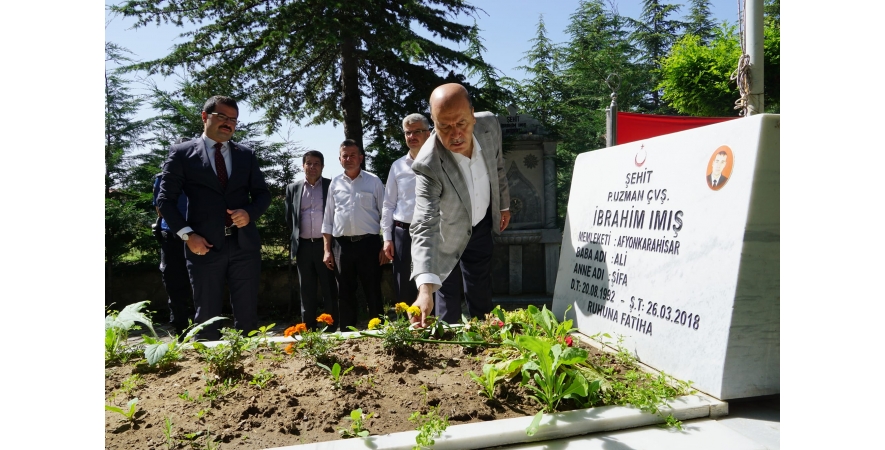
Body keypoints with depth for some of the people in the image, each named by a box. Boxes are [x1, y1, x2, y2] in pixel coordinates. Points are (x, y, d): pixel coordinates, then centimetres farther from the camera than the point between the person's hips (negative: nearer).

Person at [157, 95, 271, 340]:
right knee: (206, 316, 6)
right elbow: (166, 199, 1)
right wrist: (187, 234, -10)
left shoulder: (246, 154, 13)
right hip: (205, 246, -2)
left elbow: (263, 194, 14)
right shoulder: (182, 152, 4)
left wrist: (249, 212, -8)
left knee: (247, 314, 7)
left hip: (244, 244, 3)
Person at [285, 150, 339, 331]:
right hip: (303, 246, 2)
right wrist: (298, 234, 12)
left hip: (326, 244, -2)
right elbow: (289, 218, 15)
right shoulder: (293, 188, 10)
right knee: (307, 292, 8)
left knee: (330, 291, 1)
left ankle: (333, 330, 8)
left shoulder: (331, 186, 2)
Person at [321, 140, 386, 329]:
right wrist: (327, 250, 6)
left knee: (373, 292, 2)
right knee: (345, 293, 9)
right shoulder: (335, 183, 11)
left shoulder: (373, 181, 3)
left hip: (368, 243, -3)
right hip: (342, 245, 3)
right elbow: (328, 219, 12)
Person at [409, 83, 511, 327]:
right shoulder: (428, 165, -37)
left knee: (481, 297, 17)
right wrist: (425, 289, -55)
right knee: (449, 303, 4)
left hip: (481, 225, 4)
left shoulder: (490, 125, -23)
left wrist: (504, 205, 12)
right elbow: (424, 227, -44)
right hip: (445, 235, -4)